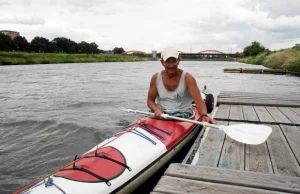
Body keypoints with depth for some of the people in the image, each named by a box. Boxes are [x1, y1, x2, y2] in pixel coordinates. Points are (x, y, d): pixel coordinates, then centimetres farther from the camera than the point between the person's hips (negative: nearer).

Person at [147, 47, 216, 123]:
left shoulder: (187, 78, -7)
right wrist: (157, 110, -14)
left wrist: (204, 115, -36)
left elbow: (198, 100, -16)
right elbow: (150, 100, 8)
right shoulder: (156, 78, 2)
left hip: (183, 115, -2)